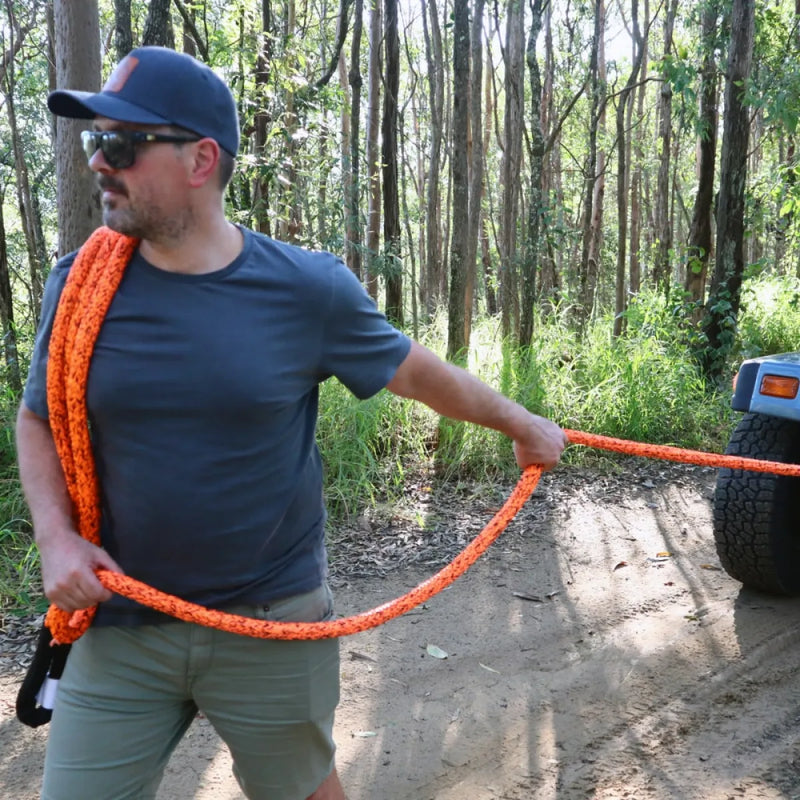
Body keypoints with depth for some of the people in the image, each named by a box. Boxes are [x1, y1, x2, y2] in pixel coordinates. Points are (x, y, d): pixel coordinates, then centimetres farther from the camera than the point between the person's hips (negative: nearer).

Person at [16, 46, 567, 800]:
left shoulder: (307, 288, -11)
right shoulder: (81, 285, -5)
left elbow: (419, 373, 3)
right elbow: (37, 419, 8)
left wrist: (522, 424, 14)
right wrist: (55, 537, -7)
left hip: (274, 622, -1)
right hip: (120, 625, 2)